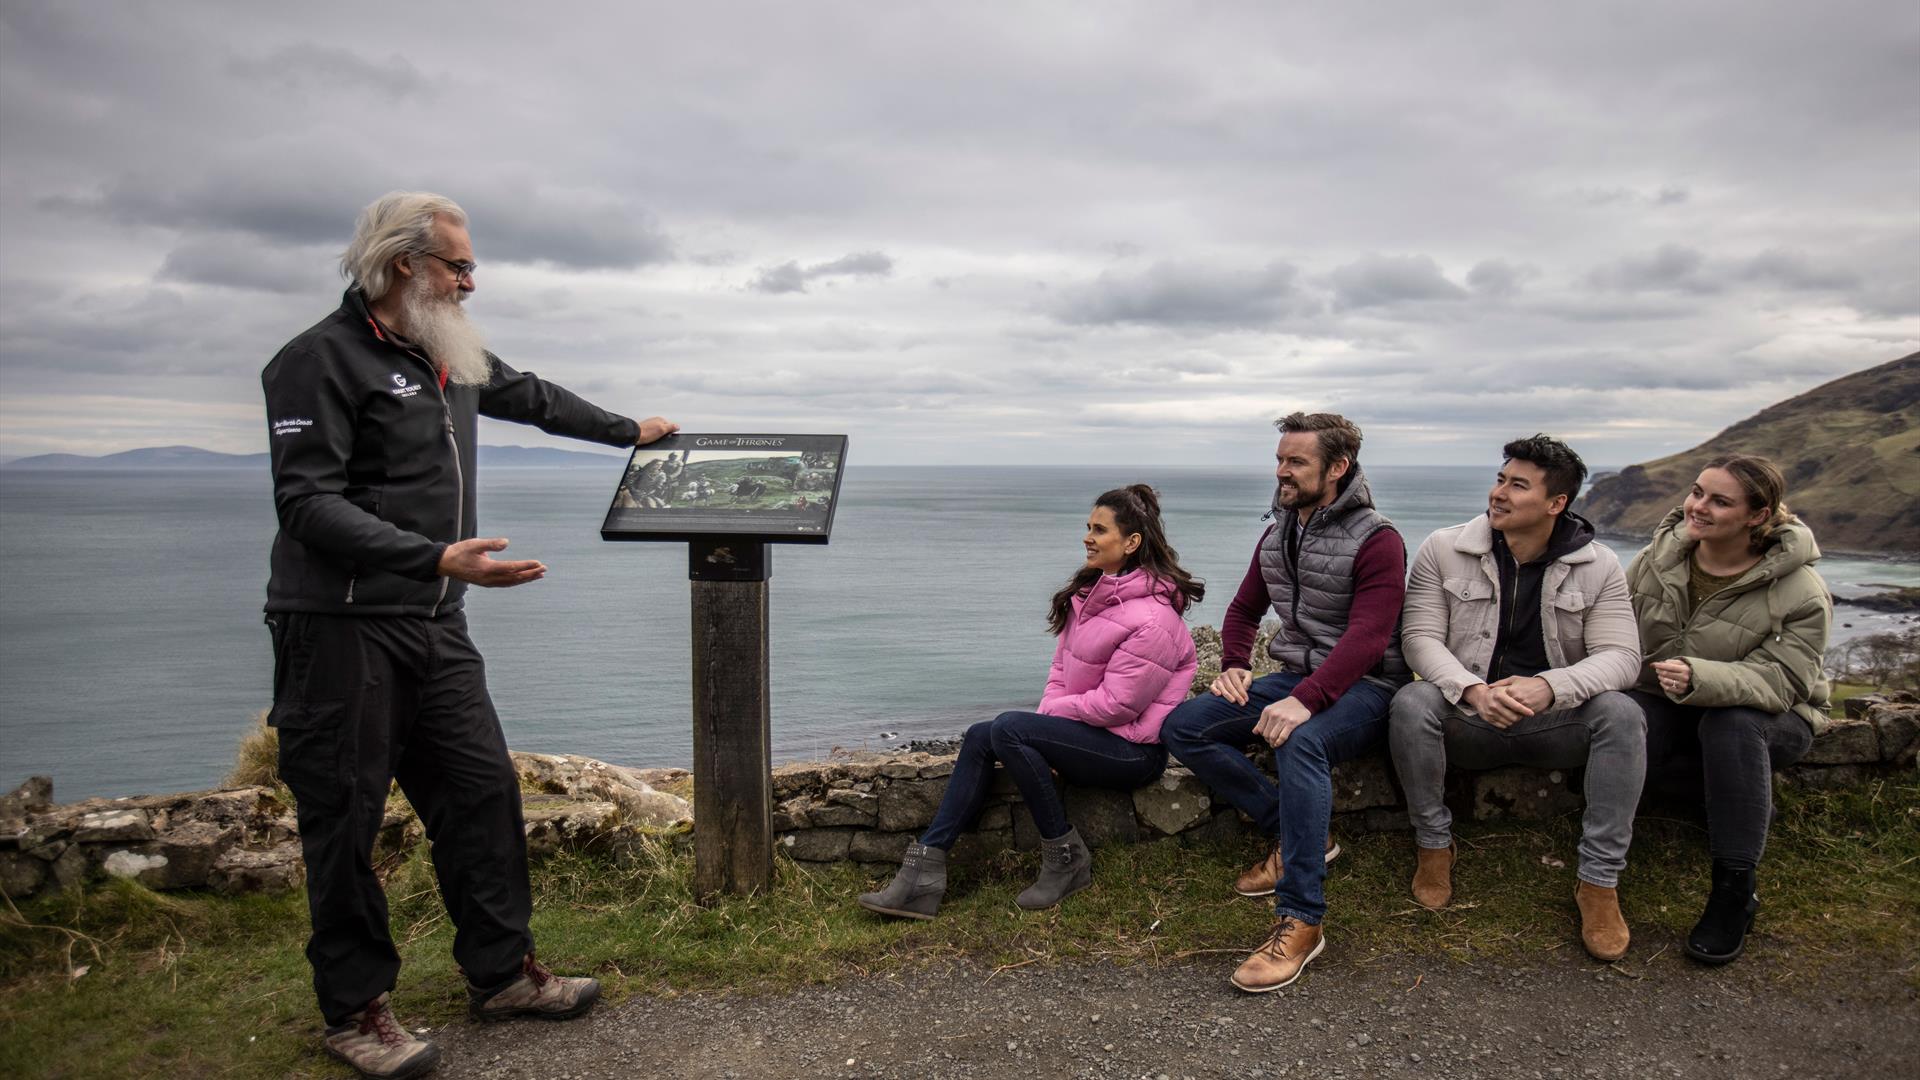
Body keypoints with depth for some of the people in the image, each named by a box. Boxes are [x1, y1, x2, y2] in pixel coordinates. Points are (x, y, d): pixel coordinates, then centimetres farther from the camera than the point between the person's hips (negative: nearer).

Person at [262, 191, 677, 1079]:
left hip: (434, 626, 8)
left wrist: (629, 431, 42)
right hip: (342, 630, -7)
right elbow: (308, 504, -20)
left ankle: (501, 973, 21)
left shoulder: (452, 355, 13)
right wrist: (438, 558, -31)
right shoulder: (321, 359, -12)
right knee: (345, 820, 2)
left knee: (482, 791, 8)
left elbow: (533, 397, 32)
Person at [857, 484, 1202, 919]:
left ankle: (1066, 858, -10)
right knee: (980, 737, -5)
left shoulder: (1150, 619, -21)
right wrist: (1043, 726, -2)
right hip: (1088, 729, 9)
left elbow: (1116, 704, -22)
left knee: (1007, 728, -24)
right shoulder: (1093, 590, 10)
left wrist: (1051, 714, -9)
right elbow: (1061, 670, 12)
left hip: (1133, 749, -9)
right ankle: (923, 875, -9)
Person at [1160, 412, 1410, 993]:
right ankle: (1296, 834, -8)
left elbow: (1367, 637, -23)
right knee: (1183, 727, -13)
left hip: (1361, 686, -7)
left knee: (1300, 743, -40)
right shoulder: (1276, 536, 12)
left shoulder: (1376, 540, -11)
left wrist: (1305, 701, -37)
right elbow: (1243, 610, 21)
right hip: (1293, 679, 8)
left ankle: (1299, 919, -35)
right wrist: (1233, 667, -1)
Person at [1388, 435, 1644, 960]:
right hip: (1466, 717, 0)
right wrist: (1472, 691, -29)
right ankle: (1434, 845, -9)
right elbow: (1420, 636, -9)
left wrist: (1548, 687, -31)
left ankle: (1600, 880, -18)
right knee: (1411, 704, -32)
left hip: (1555, 720, 1)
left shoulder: (1598, 567, -1)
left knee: (1622, 714, -28)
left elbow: (1621, 656, -10)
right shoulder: (1443, 550, -2)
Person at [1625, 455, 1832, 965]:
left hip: (1769, 717, -2)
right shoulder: (1660, 556, -3)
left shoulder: (1799, 591, -16)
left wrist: (1698, 679, -44)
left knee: (1731, 725, -40)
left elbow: (1778, 680, -26)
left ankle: (1736, 889, -28)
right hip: (1668, 708, 3)